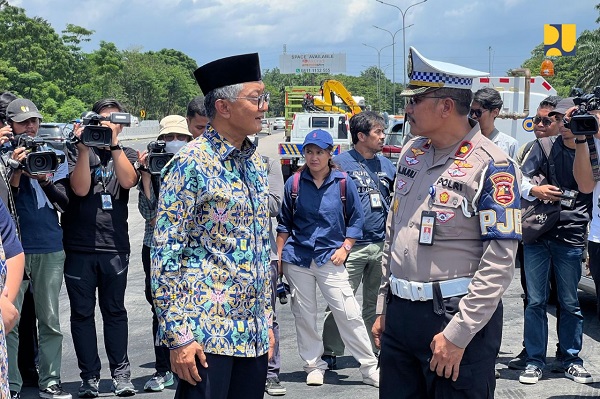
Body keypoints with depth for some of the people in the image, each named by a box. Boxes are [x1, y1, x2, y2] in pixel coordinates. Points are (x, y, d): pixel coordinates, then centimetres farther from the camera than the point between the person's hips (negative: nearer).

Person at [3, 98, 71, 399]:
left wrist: (45, 180, -10)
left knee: (50, 321, 5)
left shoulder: (52, 154, 9)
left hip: (49, 249, 2)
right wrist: (16, 170, -18)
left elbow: (66, 203, 6)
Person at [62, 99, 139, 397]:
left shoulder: (127, 155, 11)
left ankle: (121, 373, 13)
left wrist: (114, 142, -15)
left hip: (114, 246, 1)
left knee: (114, 311, 6)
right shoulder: (77, 153, 6)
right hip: (79, 246, 0)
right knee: (82, 313, 4)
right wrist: (84, 148, -14)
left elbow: (127, 181, -11)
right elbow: (80, 188, -10)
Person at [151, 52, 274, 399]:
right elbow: (166, 255, -13)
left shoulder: (256, 162, 12)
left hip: (253, 332, 7)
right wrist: (178, 336, -16)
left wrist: (267, 320, 16)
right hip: (205, 333, -7)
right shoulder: (191, 164, -10)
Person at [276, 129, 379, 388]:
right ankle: (313, 366, 21)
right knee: (304, 314, 7)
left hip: (330, 257, -2)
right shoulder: (294, 182, 2)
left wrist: (345, 247, -4)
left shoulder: (344, 183, -1)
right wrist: (278, 256, 8)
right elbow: (284, 223, 11)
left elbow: (356, 219, 7)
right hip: (297, 257, 2)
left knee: (349, 314, -6)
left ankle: (370, 368, 2)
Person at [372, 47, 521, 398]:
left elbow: (500, 262, -18)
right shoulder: (411, 152, 9)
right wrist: (384, 308, 14)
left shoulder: (492, 166, -14)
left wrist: (458, 333, -19)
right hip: (399, 315, 7)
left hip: (457, 318, -7)